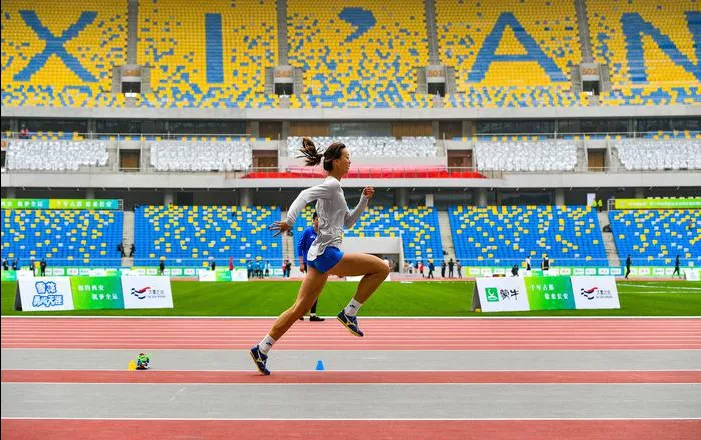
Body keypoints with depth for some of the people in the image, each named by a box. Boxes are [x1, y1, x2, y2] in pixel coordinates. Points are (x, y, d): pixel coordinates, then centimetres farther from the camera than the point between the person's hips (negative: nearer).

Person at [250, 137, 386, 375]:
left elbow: (348, 222, 28)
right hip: (327, 253, -10)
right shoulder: (332, 184, -8)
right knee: (381, 268, -6)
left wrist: (364, 200, 18)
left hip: (318, 255, 10)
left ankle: (261, 349, 9)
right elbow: (305, 195, -25)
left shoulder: (333, 188, 22)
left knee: (299, 309, 9)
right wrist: (289, 220, -37)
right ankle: (349, 313, -2)